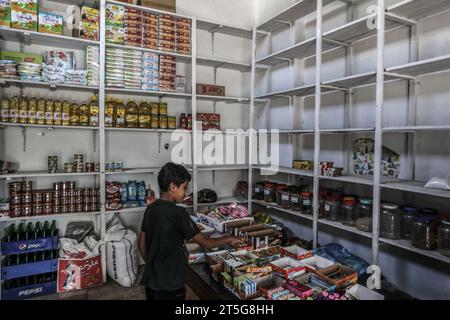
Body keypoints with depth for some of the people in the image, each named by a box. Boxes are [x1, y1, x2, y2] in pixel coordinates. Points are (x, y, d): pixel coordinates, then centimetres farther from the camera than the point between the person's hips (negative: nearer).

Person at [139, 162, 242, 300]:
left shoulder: (151, 209, 0)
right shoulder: (178, 213, -23)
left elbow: (142, 242, 9)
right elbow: (205, 243, -17)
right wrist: (228, 239, -2)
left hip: (150, 280, 7)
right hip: (169, 285, -7)